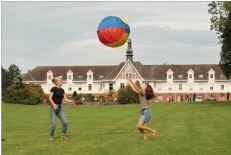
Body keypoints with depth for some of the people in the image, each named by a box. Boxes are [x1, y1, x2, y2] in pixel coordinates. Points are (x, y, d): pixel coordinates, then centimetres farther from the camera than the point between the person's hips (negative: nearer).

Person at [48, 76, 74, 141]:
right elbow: (50, 98, -15)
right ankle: (51, 136, 14)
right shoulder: (53, 88, -7)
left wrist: (71, 101, -10)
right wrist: (53, 104, -31)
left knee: (65, 122, -9)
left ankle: (63, 135, 6)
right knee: (53, 124, -8)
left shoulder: (62, 90, 12)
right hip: (53, 108, -6)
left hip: (59, 108, 6)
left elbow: (65, 99, 9)